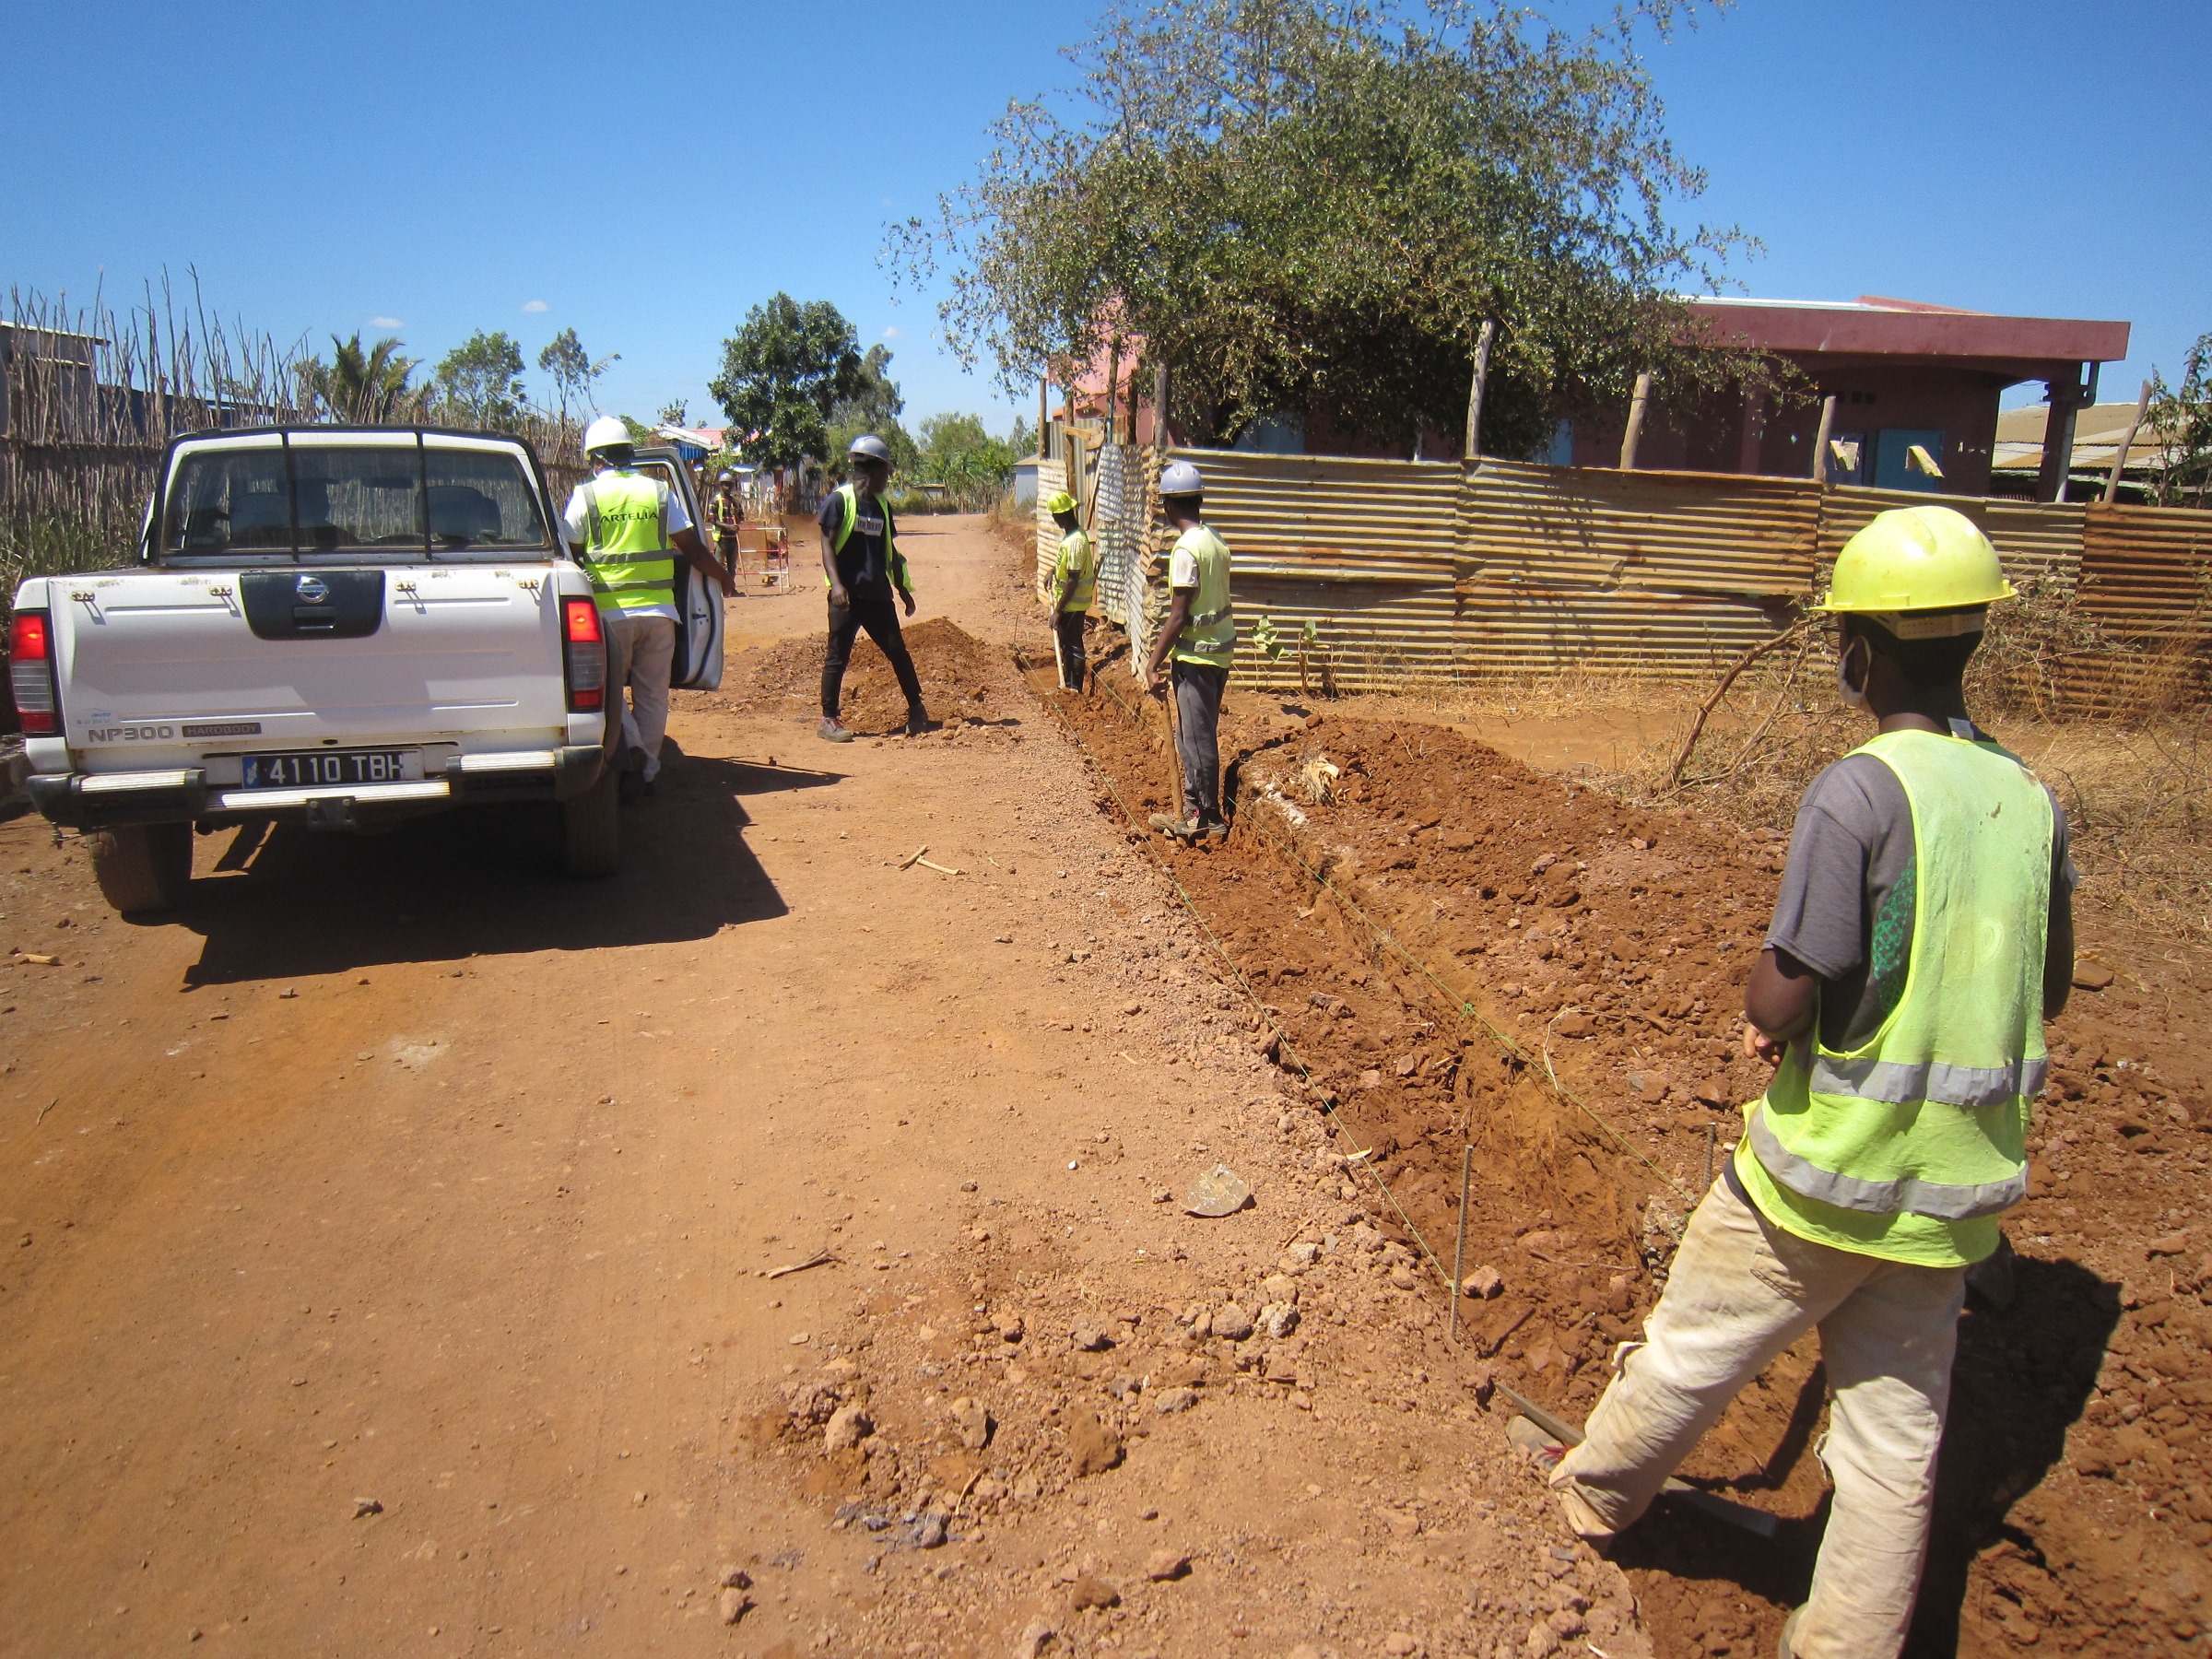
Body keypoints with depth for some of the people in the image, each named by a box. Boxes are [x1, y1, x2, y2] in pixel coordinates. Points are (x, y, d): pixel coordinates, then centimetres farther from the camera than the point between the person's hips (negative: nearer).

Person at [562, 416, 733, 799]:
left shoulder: (585, 496, -1)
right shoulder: (660, 493, 5)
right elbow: (692, 548, 6)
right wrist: (721, 577, 22)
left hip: (609, 611, -2)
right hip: (658, 610, 2)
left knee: (609, 690, 8)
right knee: (652, 695, 10)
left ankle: (630, 749, -15)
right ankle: (647, 771, 14)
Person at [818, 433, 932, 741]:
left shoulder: (882, 506, 14)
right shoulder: (839, 500, -5)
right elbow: (827, 545, -10)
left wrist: (902, 589, 19)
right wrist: (836, 584, -21)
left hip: (877, 595, 6)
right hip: (847, 595, -6)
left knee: (898, 651, 6)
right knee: (837, 657, -1)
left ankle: (917, 712, 15)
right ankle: (829, 721, 7)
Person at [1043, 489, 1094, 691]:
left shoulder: (1075, 541, -26)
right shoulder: (1071, 534, 4)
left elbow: (1073, 581, -25)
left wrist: (1058, 610, -22)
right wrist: (1054, 571, 13)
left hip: (1073, 605, -10)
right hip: (1066, 602, 10)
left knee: (1074, 646, 1)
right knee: (1065, 644, 19)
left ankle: (1075, 689, 10)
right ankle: (1066, 684, 31)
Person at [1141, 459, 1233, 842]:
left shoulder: (1187, 548, -19)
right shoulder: (1216, 541, 9)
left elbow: (1179, 616, -20)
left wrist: (1154, 663, -15)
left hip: (1196, 655, -9)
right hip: (1219, 650, 9)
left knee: (1197, 737, 0)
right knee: (1192, 735, 18)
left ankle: (1208, 818, 9)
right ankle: (1193, 807, 27)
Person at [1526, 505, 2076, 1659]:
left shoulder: (1856, 792, -21)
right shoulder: (2029, 798, 1)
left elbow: (1782, 1003, -21)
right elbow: (2044, 994, 12)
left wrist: (1761, 1012, 0)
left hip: (1830, 1170, -6)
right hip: (1958, 1183, 6)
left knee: (1690, 1348, 17)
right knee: (1898, 1431, 17)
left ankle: (1594, 1490, 40)